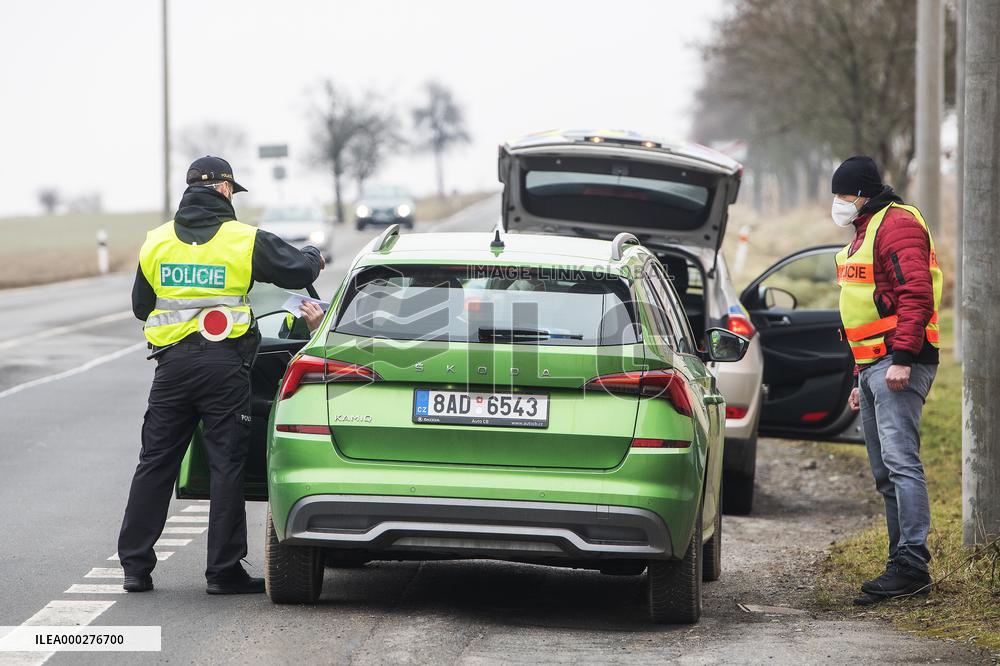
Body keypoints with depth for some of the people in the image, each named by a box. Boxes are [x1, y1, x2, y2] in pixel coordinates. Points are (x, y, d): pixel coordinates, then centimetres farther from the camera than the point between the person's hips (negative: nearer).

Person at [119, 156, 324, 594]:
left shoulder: (157, 242, 5)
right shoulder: (245, 241, -5)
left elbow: (140, 306, 13)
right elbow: (297, 271, 4)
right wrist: (315, 258, 27)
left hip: (172, 362, 3)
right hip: (224, 364, -3)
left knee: (155, 463, 10)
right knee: (227, 466, 2)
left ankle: (135, 565, 11)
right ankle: (224, 571, 2)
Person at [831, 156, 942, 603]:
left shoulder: (898, 225, -9)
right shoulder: (866, 232, 24)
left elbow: (915, 294, -20)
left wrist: (902, 357, -26)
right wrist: (861, 378, 28)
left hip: (899, 366, -11)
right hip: (874, 366, 11)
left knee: (900, 461, -16)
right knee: (885, 473, 9)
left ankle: (912, 564, -19)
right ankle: (902, 563, 11)